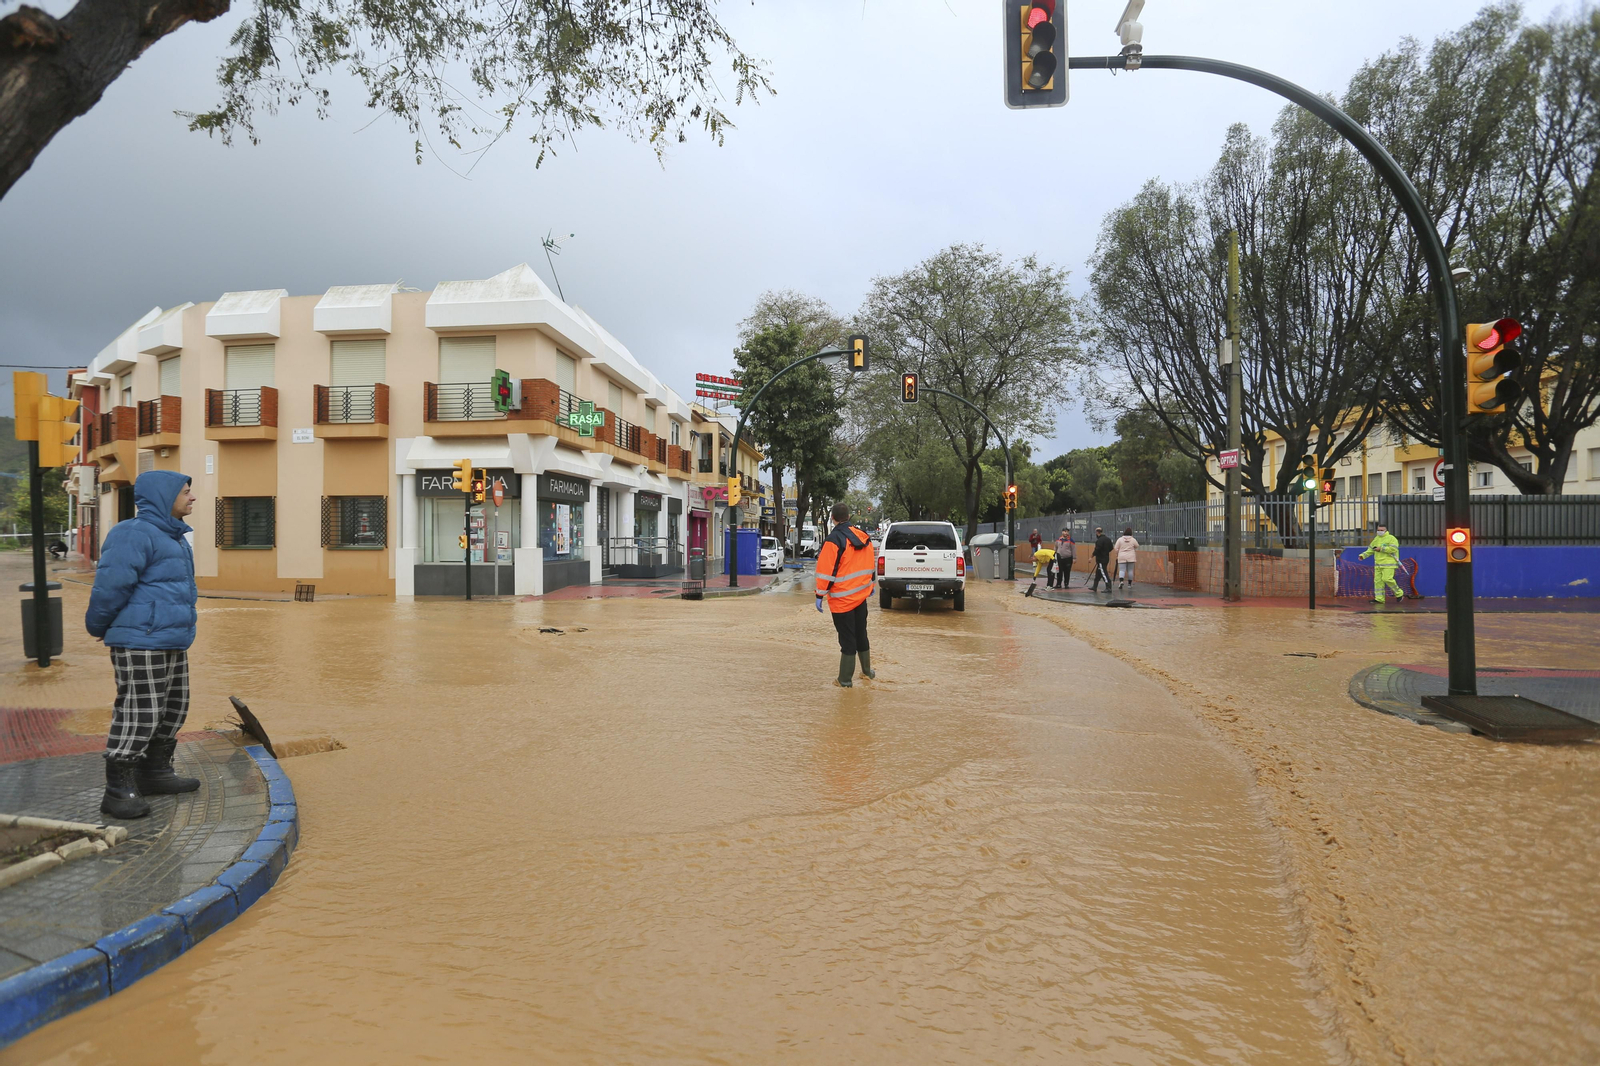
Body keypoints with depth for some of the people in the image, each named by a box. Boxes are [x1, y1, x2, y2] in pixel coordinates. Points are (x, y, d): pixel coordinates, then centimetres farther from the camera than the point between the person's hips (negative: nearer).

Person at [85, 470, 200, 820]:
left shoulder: (172, 537, 18)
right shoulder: (135, 534, -14)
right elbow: (111, 585, -15)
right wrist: (98, 628, -4)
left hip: (171, 642, 10)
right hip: (141, 643, -10)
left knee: (173, 709, 16)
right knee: (139, 712, -8)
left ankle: (156, 772, 29)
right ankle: (119, 791, -1)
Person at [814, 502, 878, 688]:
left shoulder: (834, 540, -16)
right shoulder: (864, 538, 5)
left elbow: (827, 571, -19)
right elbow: (871, 564, 14)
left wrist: (820, 596, -13)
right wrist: (871, 585, 27)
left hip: (841, 599, -6)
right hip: (861, 595, 6)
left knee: (847, 639, -1)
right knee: (861, 634, 19)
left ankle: (845, 679, 5)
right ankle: (867, 672, 29)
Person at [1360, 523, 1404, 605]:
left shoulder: (1391, 538, -5)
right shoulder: (1376, 539, 17)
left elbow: (1393, 549, -19)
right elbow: (1370, 550, 19)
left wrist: (1381, 549, -17)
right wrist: (1363, 555, 4)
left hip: (1388, 564, -7)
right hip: (1378, 564, 7)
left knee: (1387, 579, -16)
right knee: (1378, 580, 2)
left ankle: (1399, 593, 4)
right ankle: (1379, 598, 4)